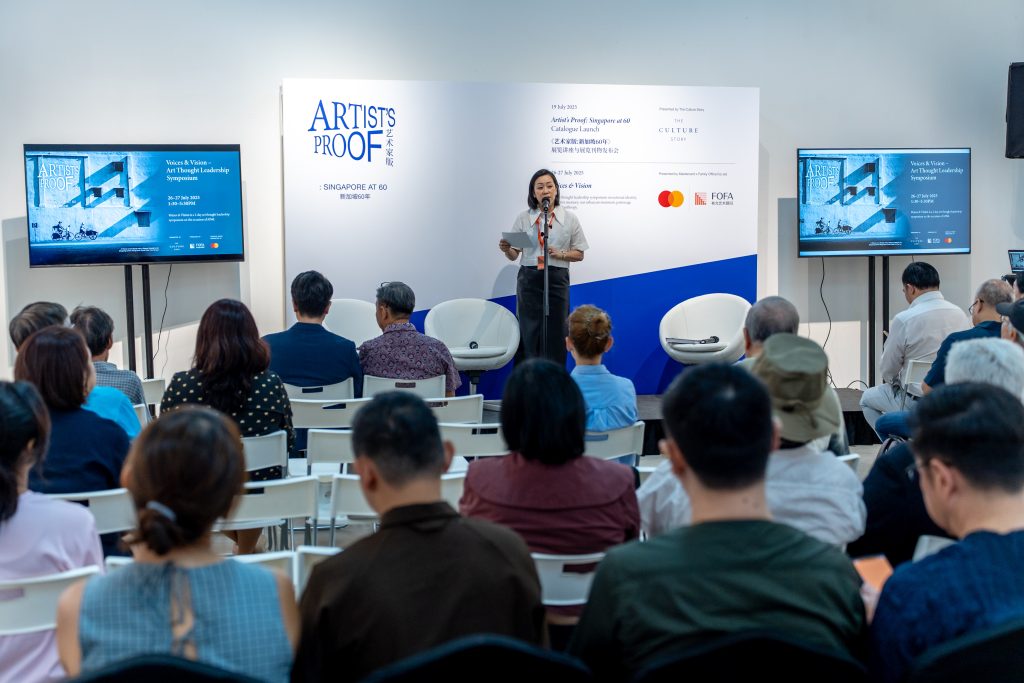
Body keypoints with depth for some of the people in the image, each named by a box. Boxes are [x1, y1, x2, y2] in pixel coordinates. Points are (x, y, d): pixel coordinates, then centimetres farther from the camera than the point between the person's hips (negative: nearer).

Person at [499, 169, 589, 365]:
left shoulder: (569, 218, 6)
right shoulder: (523, 218, 6)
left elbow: (579, 254, 9)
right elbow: (514, 255, 7)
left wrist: (560, 254, -10)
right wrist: (506, 249, -16)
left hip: (557, 280, 0)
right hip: (529, 280, 0)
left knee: (555, 333, 1)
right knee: (529, 333, 0)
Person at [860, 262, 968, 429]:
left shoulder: (903, 320, -19)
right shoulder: (960, 314, -3)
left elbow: (887, 370, -7)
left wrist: (890, 379, 17)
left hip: (916, 402, -6)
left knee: (867, 399, 21)